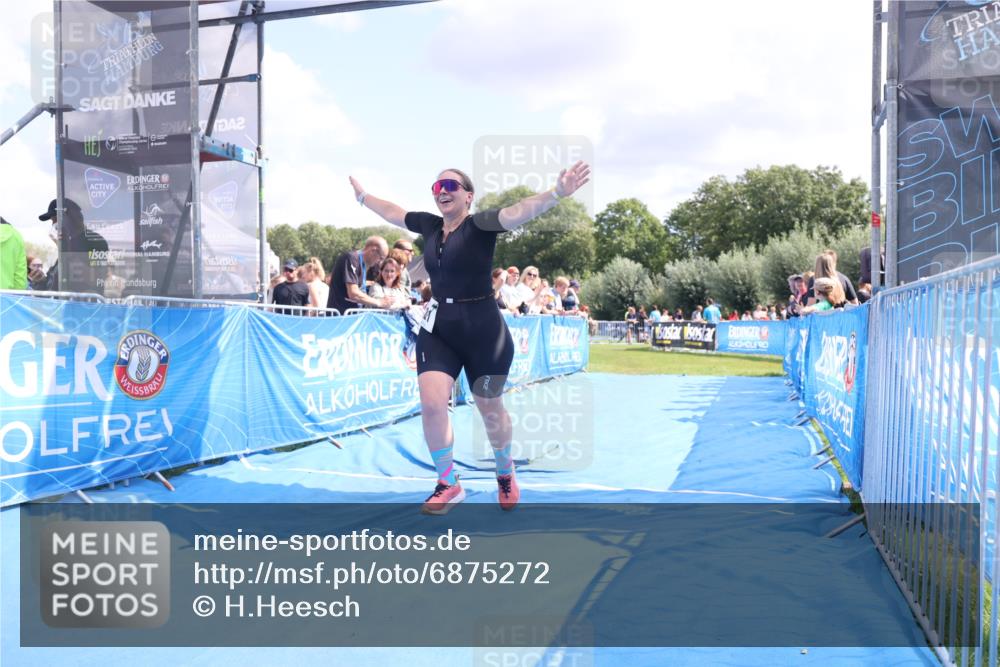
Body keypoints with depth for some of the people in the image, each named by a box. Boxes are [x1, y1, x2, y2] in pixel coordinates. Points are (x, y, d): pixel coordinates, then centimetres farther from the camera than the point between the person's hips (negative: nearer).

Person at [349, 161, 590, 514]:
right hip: (437, 330, 5)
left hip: (482, 330, -5)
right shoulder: (429, 225, 5)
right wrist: (362, 196, 37)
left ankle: (506, 474, 39)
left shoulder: (480, 225, -13)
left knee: (490, 409, 10)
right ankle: (448, 484, 12)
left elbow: (517, 212, -31)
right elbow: (392, 212, 24)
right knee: (431, 405, -8)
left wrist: (556, 193, -48)